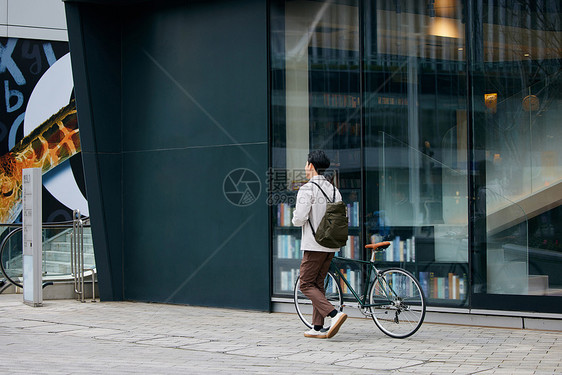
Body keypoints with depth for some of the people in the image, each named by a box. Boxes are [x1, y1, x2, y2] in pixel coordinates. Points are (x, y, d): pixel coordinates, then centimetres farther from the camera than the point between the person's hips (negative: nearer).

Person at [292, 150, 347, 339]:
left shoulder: (307, 189, -12)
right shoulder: (334, 190, 11)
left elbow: (300, 218, -18)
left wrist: (295, 219, 4)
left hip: (314, 245, -8)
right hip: (331, 245, 8)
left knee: (306, 284, -1)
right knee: (318, 284, 14)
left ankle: (334, 314, -18)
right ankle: (318, 328, 12)